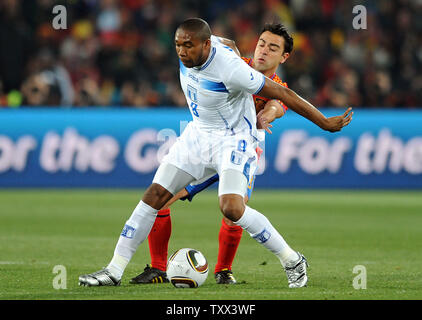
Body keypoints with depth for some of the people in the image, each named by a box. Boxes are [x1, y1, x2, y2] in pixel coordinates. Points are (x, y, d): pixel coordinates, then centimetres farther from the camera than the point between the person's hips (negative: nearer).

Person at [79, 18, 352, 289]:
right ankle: (114, 270, 6)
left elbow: (281, 93, -23)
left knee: (232, 208, -26)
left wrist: (325, 123, -16)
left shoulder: (230, 69, -31)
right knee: (155, 195, 0)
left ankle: (292, 261, -5)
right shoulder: (190, 53, -10)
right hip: (198, 134, 7)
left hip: (235, 139, -7)